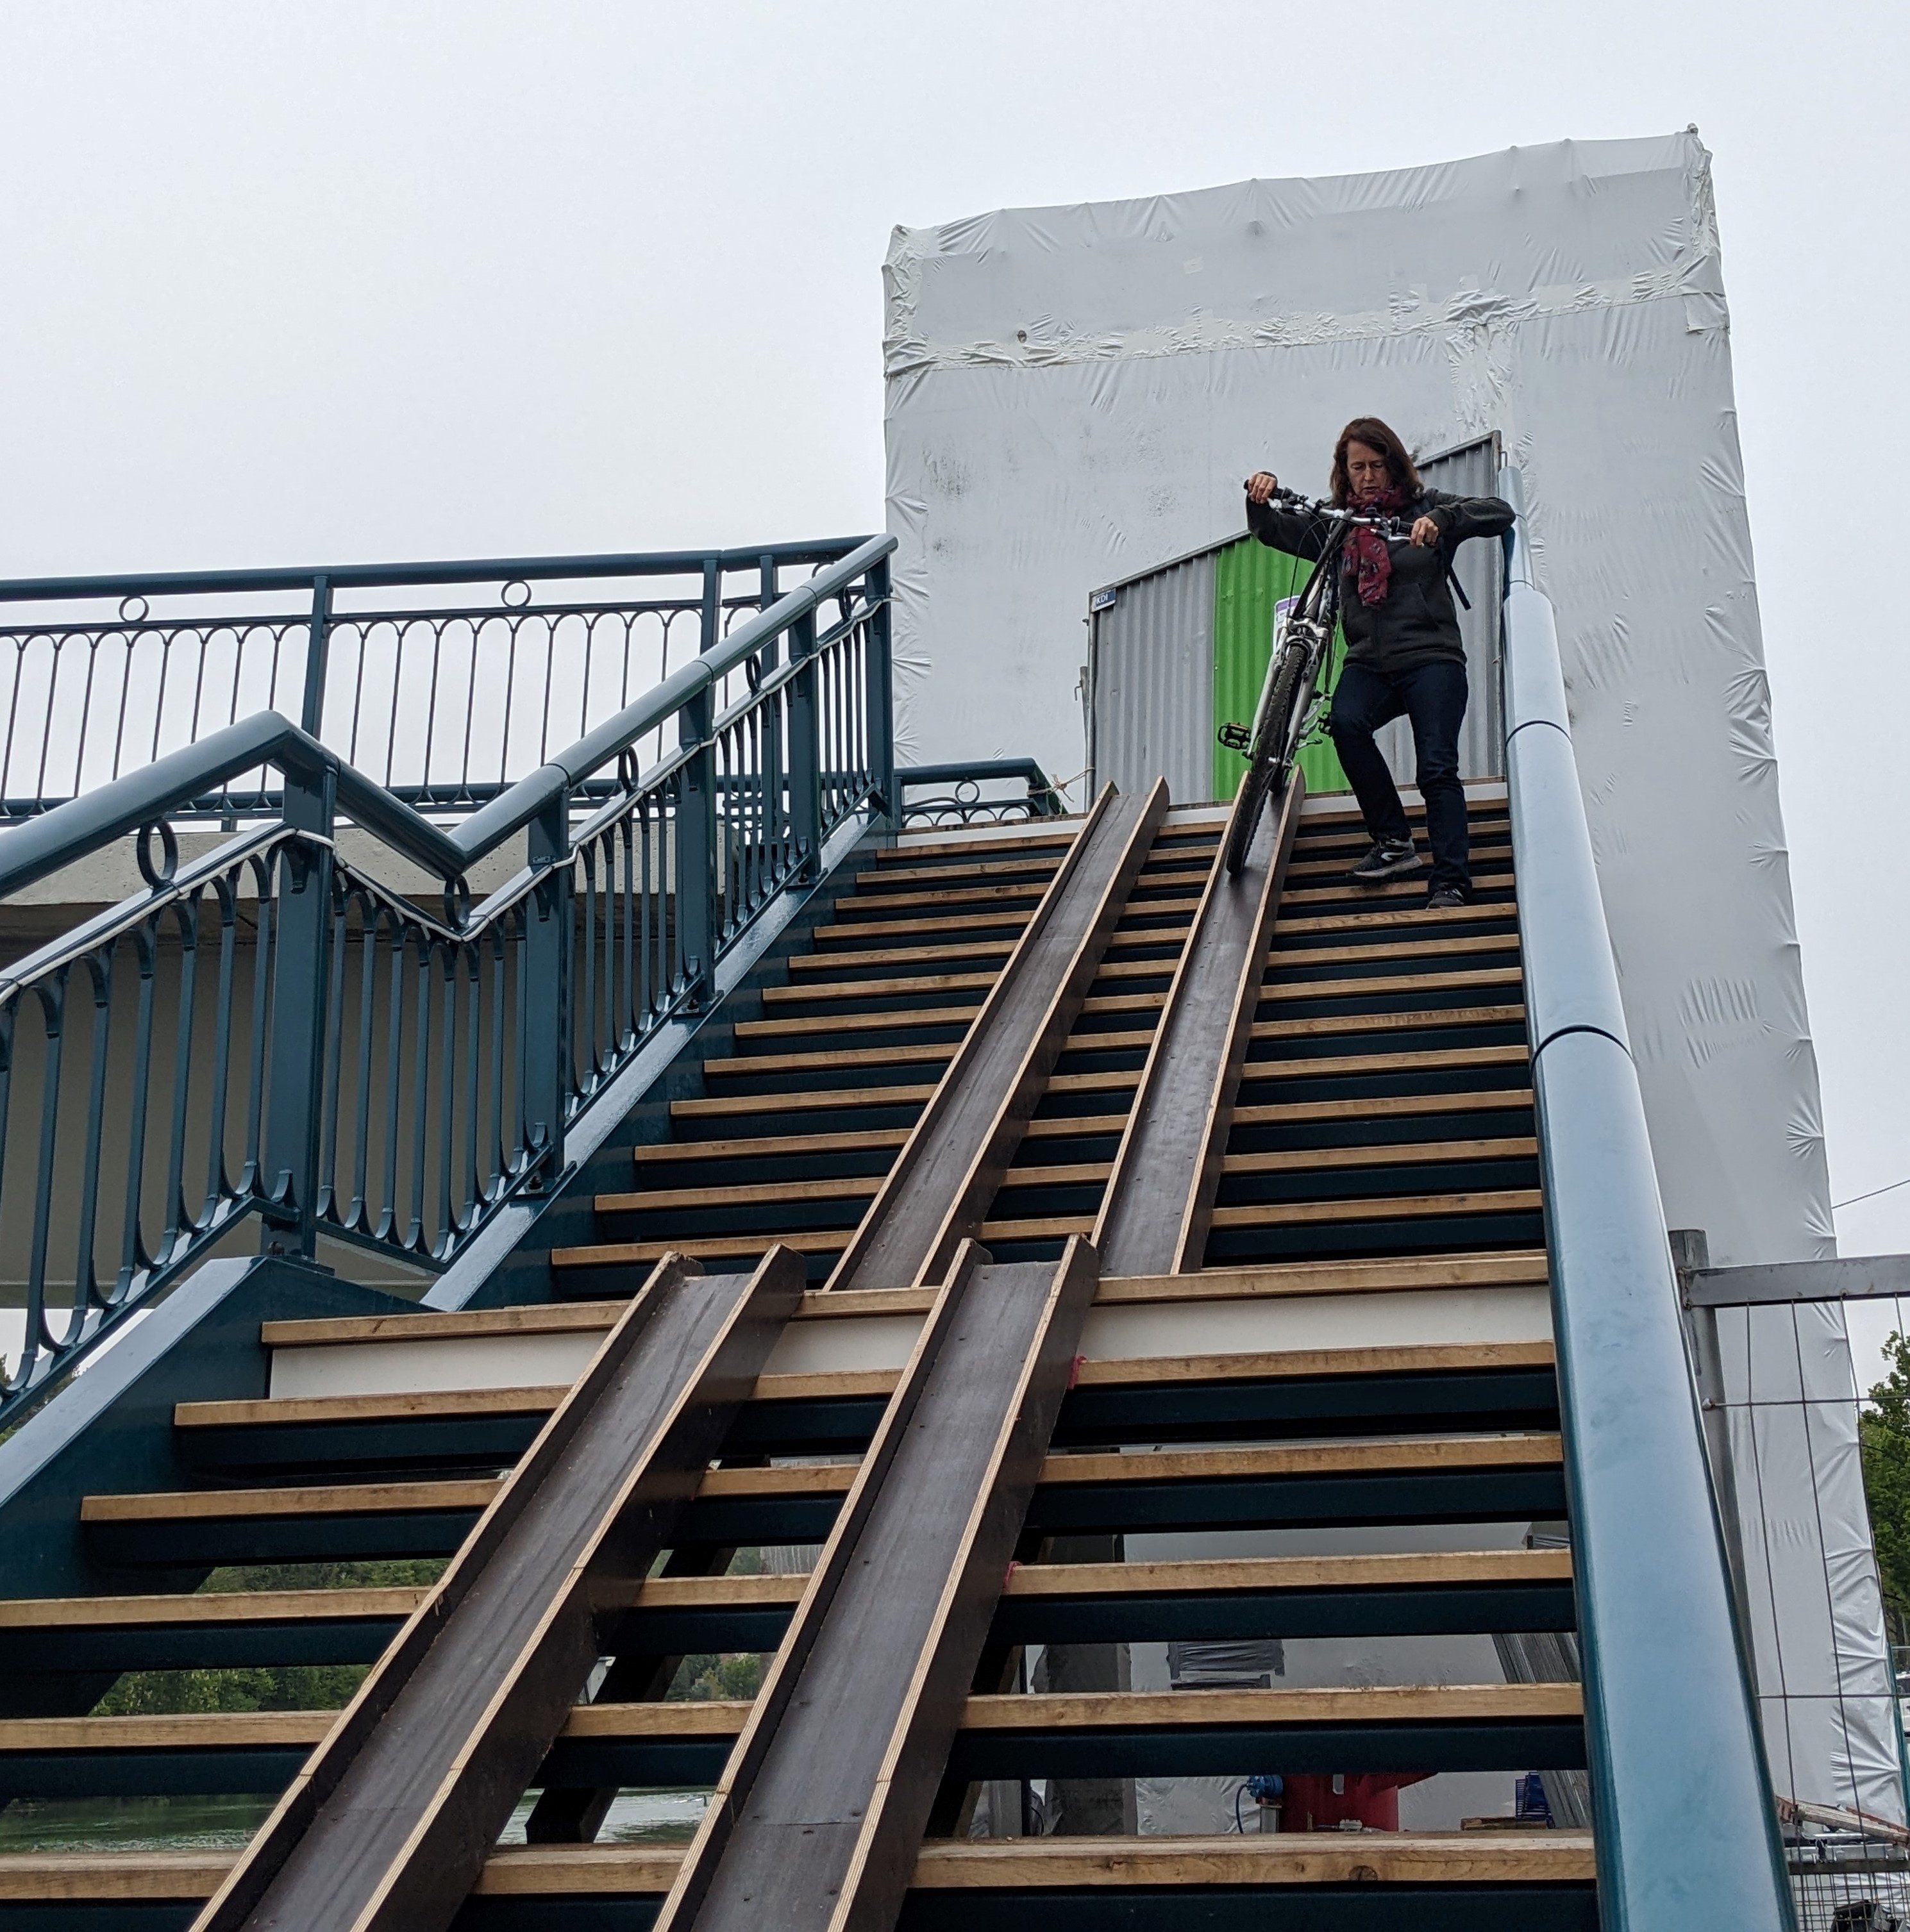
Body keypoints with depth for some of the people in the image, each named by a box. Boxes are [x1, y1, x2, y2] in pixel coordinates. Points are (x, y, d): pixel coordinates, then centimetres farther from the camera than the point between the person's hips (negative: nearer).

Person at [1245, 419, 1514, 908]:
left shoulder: (1425, 507, 6)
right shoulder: (1335, 523, 14)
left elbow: (1500, 514, -4)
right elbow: (1272, 530, 15)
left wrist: (1441, 519, -22)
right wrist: (1260, 496, -7)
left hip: (1431, 657, -2)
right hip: (1369, 662, 2)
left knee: (1437, 769, -17)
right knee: (1345, 722, -28)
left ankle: (1450, 882, -15)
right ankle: (1395, 844, -16)